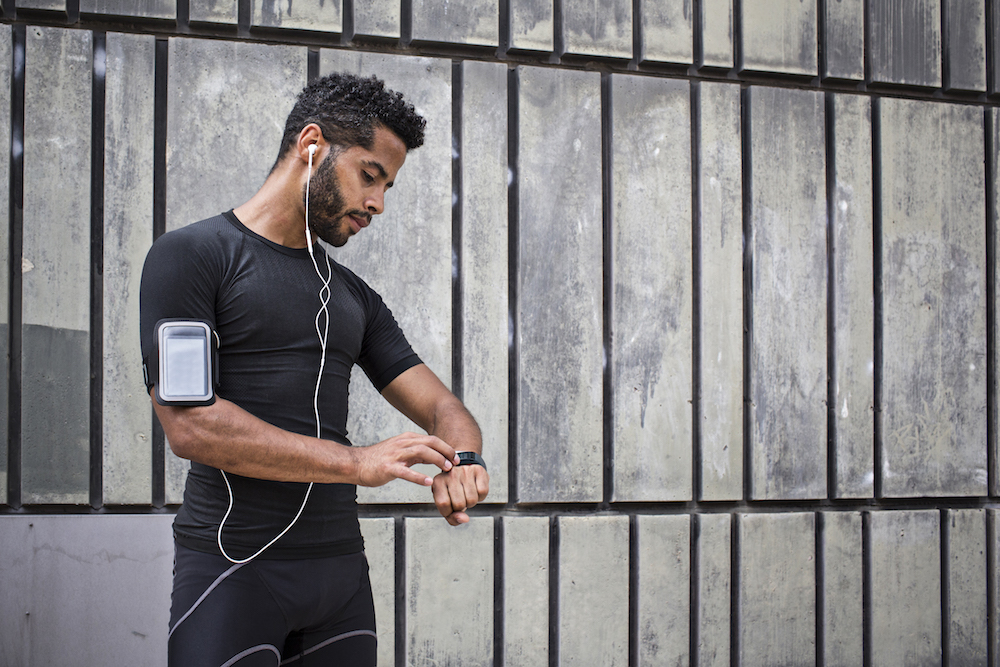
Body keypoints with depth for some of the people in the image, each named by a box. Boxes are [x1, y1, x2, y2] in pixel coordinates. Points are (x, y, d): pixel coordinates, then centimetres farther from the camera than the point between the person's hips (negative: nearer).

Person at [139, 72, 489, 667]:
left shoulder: (355, 297, 17)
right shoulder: (191, 255, -3)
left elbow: (441, 406, 12)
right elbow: (189, 424, -15)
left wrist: (462, 461, -13)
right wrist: (357, 462, -18)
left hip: (342, 567, 6)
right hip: (233, 567, -6)